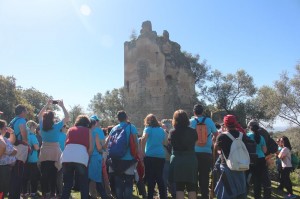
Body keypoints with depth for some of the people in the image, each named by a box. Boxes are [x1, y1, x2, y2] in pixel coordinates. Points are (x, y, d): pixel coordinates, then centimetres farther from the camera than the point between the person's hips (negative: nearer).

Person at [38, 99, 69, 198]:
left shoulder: (42, 126, 1)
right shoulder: (56, 126, -10)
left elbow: (39, 115, 19)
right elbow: (67, 117, -3)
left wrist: (47, 105, 17)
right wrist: (62, 106, -1)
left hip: (44, 152, 3)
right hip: (54, 152, -3)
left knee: (44, 174, 5)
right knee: (53, 174, 2)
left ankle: (44, 193, 9)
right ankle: (52, 193, 4)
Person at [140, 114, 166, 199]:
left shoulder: (148, 128, 0)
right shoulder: (161, 130, 14)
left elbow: (143, 138, -18)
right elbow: (164, 142, 21)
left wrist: (143, 151, -13)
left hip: (150, 156, -4)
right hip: (161, 156, 4)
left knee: (150, 178, 1)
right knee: (159, 177, 13)